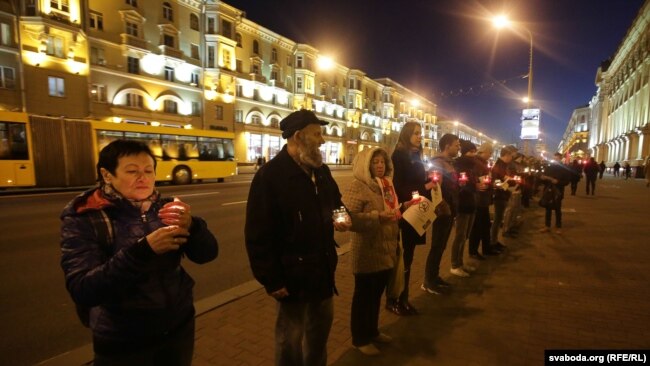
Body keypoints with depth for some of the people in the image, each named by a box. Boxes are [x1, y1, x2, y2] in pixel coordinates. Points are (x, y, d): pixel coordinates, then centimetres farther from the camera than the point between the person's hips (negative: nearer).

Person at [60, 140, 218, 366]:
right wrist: (143, 249, -33)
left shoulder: (164, 208, -5)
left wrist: (191, 226, -28)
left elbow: (207, 254, -8)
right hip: (123, 344, -3)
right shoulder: (85, 219, -12)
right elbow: (82, 291, -22)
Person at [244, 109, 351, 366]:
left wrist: (342, 218, -3)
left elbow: (335, 203, 20)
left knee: (321, 328, 25)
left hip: (323, 269, 7)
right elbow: (257, 235, -18)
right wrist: (271, 280, -17)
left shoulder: (321, 170, 4)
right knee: (291, 339, 12)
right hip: (294, 274, -7)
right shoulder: (270, 175, -18)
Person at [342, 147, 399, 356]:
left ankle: (372, 331, 40)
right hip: (368, 252, -8)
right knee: (364, 295, 7)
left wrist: (399, 210, 7)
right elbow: (348, 217, -25)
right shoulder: (358, 186, -15)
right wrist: (377, 217, -29)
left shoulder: (386, 184, 11)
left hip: (386, 250, 8)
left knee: (377, 294, 21)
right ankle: (360, 339, 25)